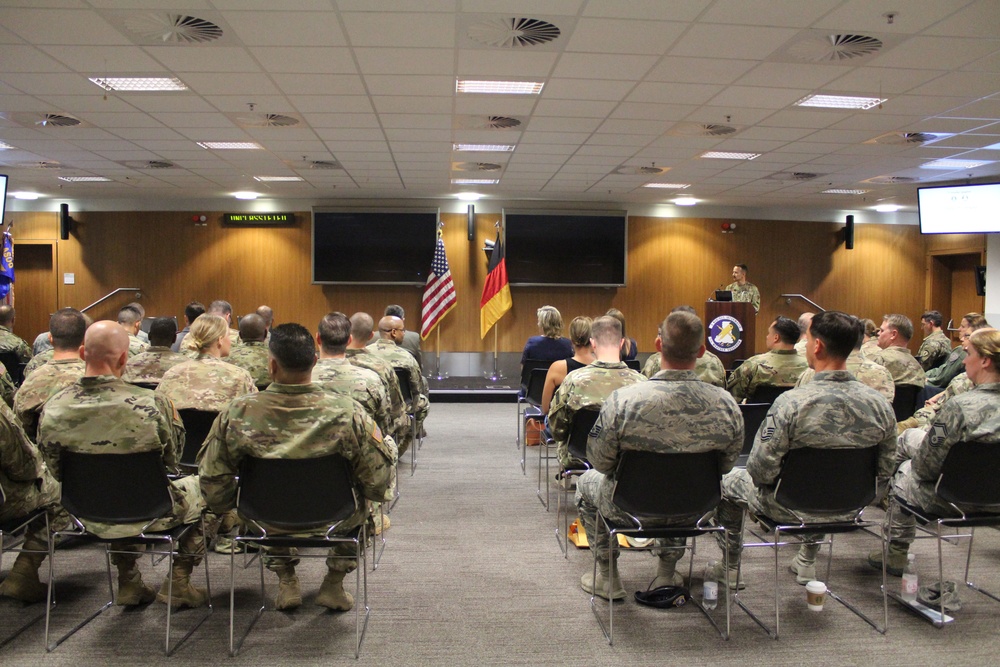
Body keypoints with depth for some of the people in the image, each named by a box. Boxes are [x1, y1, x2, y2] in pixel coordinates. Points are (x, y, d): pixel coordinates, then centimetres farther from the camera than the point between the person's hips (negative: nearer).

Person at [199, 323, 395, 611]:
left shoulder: (236, 414, -22)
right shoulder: (347, 412, -26)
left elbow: (213, 484, -11)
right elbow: (376, 483, -18)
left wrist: (229, 505, 11)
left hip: (266, 522, 2)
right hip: (331, 520, -1)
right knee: (362, 500, 32)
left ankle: (286, 579, 36)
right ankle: (334, 582, 32)